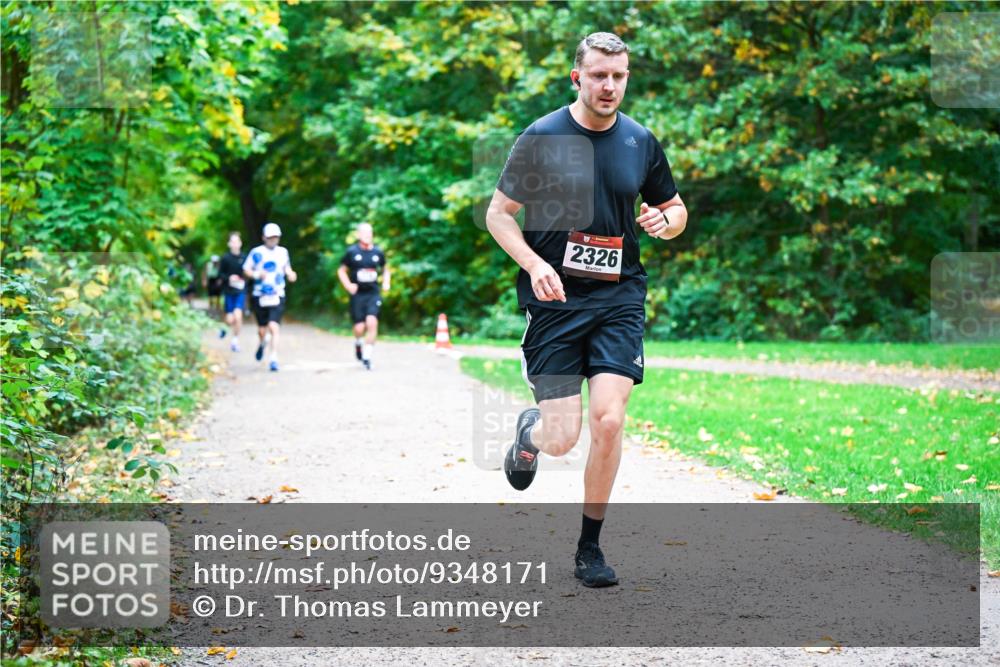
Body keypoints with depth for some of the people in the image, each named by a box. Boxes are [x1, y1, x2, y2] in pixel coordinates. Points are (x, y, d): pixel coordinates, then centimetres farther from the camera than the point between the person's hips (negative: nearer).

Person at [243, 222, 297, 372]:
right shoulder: (256, 252, 0)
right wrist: (257, 274, -16)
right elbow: (246, 270, 3)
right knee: (262, 329, 9)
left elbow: (287, 268, 20)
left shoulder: (283, 252, 7)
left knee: (274, 327, -16)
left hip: (277, 296, 0)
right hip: (260, 296, 0)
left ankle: (273, 359, -13)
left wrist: (290, 275, -2)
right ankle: (262, 343, 44)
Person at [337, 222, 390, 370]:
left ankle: (367, 356, -7)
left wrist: (386, 283, 5)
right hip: (357, 294, -1)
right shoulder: (352, 251, -1)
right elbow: (341, 271, 8)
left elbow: (385, 269, 22)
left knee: (372, 322, -17)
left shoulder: (378, 252, 6)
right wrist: (348, 285, -8)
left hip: (373, 293, 1)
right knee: (360, 327, -6)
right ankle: (358, 343, 31)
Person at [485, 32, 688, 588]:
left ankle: (590, 547, 6)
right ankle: (530, 432, 35)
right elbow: (498, 214, 1)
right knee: (562, 441, -5)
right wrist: (535, 265, -15)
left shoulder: (641, 142, 6)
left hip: (619, 297, 2)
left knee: (609, 421, -12)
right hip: (554, 298, -2)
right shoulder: (542, 138, -4)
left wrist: (665, 221, -5)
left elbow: (676, 209, 19)